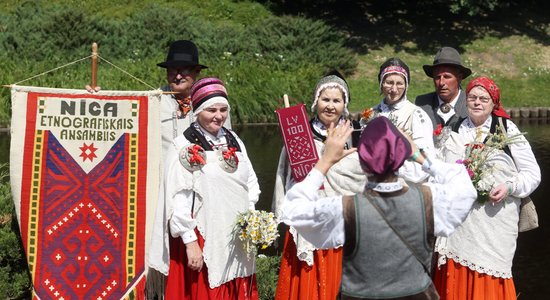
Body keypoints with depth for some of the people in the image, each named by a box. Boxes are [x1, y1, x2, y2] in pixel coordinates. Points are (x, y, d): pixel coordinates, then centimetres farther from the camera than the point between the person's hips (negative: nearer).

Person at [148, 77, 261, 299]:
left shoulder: (234, 141, 12)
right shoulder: (183, 147, -8)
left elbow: (251, 182, 17)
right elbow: (178, 200, -12)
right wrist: (190, 242, -15)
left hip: (237, 239, 6)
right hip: (202, 239, -6)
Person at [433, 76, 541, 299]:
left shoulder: (508, 131, 3)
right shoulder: (453, 132, 12)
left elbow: (532, 174, 3)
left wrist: (509, 187, -13)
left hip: (495, 221, -2)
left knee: (490, 279, -2)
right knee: (457, 276, 3)